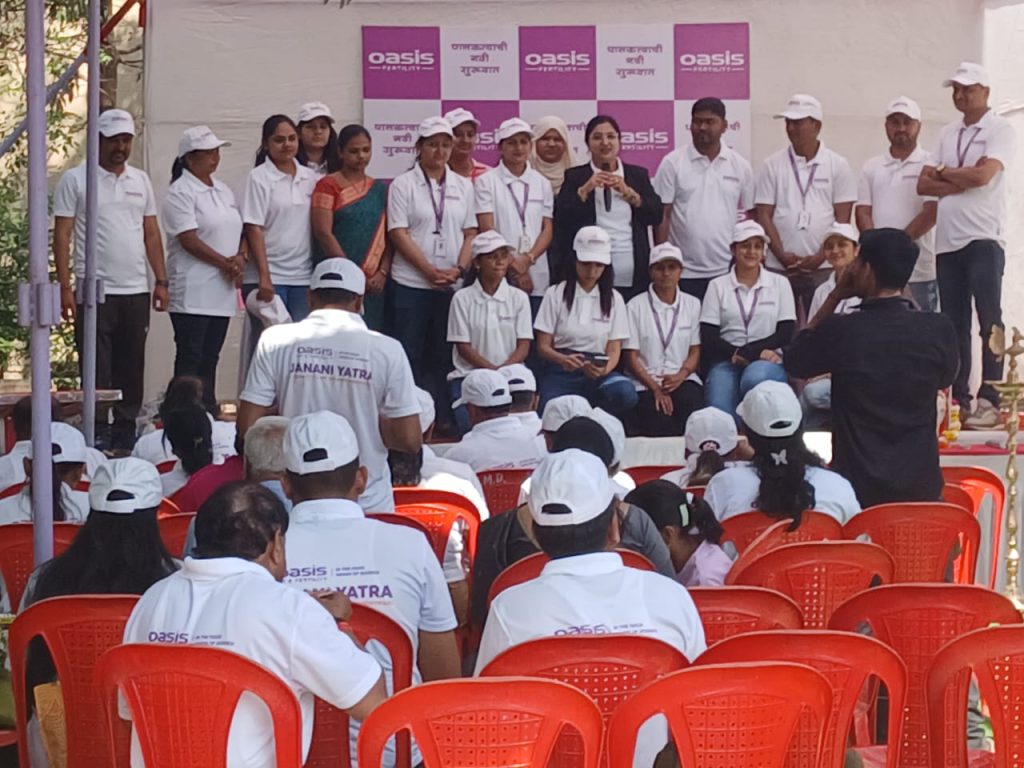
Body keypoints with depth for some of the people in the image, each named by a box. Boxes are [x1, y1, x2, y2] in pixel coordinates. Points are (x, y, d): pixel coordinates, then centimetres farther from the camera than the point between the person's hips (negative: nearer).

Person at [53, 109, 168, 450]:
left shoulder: (140, 180, 13)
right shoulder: (75, 179, -1)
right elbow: (62, 235, -4)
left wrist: (161, 281, 8)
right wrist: (65, 287, -11)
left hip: (136, 290, 4)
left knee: (132, 367, 8)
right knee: (97, 369, -2)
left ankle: (126, 431, 15)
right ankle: (97, 433, 3)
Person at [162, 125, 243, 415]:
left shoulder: (222, 190, 17)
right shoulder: (180, 192, -8)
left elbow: (239, 230, 18)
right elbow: (189, 240, -16)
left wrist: (240, 257, -3)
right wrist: (225, 263, -15)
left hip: (222, 290, 7)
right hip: (193, 291, -7)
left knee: (210, 358, 10)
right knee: (190, 358, -6)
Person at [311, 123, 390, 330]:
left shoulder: (380, 189, 16)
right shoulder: (328, 185, 2)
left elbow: (389, 235, 11)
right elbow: (323, 233, -8)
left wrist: (383, 273, -6)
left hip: (374, 285, 4)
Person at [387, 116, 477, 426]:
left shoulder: (463, 186, 11)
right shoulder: (403, 185, 0)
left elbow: (470, 232, 10)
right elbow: (399, 234, -7)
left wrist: (459, 269, -7)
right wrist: (430, 271, -13)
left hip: (453, 284, 3)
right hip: (411, 283, -3)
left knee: (444, 355, 7)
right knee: (409, 354, -1)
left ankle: (442, 419, 13)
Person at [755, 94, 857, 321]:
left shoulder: (838, 165, 5)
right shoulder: (773, 165, 7)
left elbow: (843, 218, 1)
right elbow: (764, 215, 4)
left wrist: (820, 256, -11)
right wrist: (781, 255, -9)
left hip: (823, 268, -1)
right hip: (779, 268, 1)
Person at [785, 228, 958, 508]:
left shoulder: (841, 330, -15)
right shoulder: (939, 330, -10)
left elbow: (794, 362, 7)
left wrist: (835, 296, 4)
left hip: (856, 487, -2)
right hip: (921, 485, 2)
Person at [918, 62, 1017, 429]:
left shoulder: (1000, 130, -1)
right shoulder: (948, 134, 17)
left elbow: (983, 174, -16)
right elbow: (924, 184, 9)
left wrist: (945, 173, 0)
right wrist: (963, 182, -7)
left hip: (983, 239, -6)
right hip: (947, 240, 6)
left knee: (989, 322, -6)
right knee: (953, 325, 7)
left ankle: (989, 401, -6)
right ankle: (958, 398, 11)